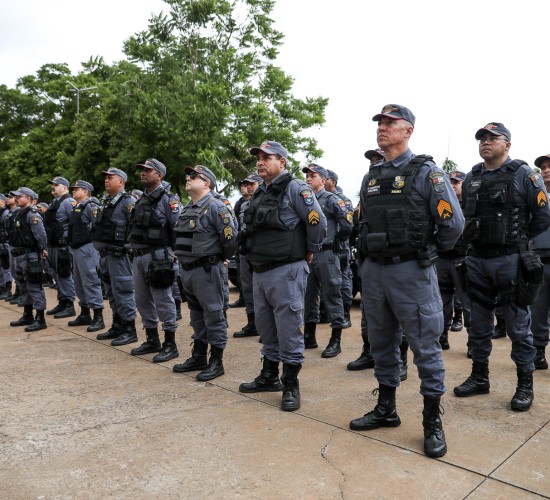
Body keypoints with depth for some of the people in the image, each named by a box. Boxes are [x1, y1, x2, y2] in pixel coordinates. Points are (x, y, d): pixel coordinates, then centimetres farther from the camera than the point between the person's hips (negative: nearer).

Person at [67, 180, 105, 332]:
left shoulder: (91, 207, -11)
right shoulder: (76, 208, 18)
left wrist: (94, 245, -18)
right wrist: (71, 243, 21)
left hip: (87, 249, -10)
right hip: (76, 249, 10)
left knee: (91, 282, -9)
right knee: (79, 283, 14)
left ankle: (98, 318, -5)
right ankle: (85, 315, 24)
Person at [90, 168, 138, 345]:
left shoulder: (128, 201, -10)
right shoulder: (105, 202, 16)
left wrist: (128, 248, -17)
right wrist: (100, 247, 17)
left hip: (119, 255, -9)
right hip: (104, 254, 9)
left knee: (123, 293, -5)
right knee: (111, 294, 15)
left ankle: (129, 331, 3)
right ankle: (117, 327, 26)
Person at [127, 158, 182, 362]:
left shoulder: (168, 199, -8)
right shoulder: (142, 199, 18)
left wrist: (173, 252, -14)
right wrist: (133, 247, 14)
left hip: (157, 256, -9)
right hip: (138, 256, 9)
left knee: (163, 301, -4)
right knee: (143, 300, 13)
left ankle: (170, 345, 5)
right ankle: (152, 340, 25)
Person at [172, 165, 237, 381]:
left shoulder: (215, 207, -13)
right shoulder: (187, 209, 14)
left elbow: (230, 237, -17)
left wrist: (220, 258, -5)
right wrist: (182, 257, 15)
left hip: (208, 270, -9)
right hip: (187, 269, 9)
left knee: (213, 315, -1)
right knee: (196, 314, 17)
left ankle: (216, 361, 9)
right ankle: (198, 356, 29)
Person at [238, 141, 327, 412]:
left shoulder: (295, 188, -9)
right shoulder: (259, 193, 16)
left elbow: (317, 222, -12)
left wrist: (309, 250, -2)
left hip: (286, 271, -8)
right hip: (259, 270, 8)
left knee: (288, 329, -1)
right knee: (266, 327, 17)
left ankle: (291, 385, 12)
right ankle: (269, 377, 32)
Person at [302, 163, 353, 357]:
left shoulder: (332, 200, -5)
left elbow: (347, 224, -9)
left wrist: (335, 241, -1)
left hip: (326, 254, -7)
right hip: (307, 254, 7)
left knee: (331, 295, -2)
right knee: (308, 295, 11)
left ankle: (335, 341, 4)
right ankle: (309, 337, 22)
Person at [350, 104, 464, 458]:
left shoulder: (426, 172, -5)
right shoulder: (371, 177, 13)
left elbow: (453, 223, -10)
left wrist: (428, 252, 2)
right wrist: (371, 256, 14)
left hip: (411, 272, -6)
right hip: (373, 271, 6)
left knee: (425, 346, 2)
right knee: (383, 343, 14)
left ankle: (433, 421, 16)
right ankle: (386, 409, 30)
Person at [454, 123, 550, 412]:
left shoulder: (523, 175, -3)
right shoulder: (471, 179, 11)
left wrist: (517, 241, 3)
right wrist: (473, 238, 8)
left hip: (510, 261, -5)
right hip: (477, 260, 5)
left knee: (518, 326, 3)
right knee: (478, 324, 12)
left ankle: (525, 385, 16)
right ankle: (479, 377, 26)